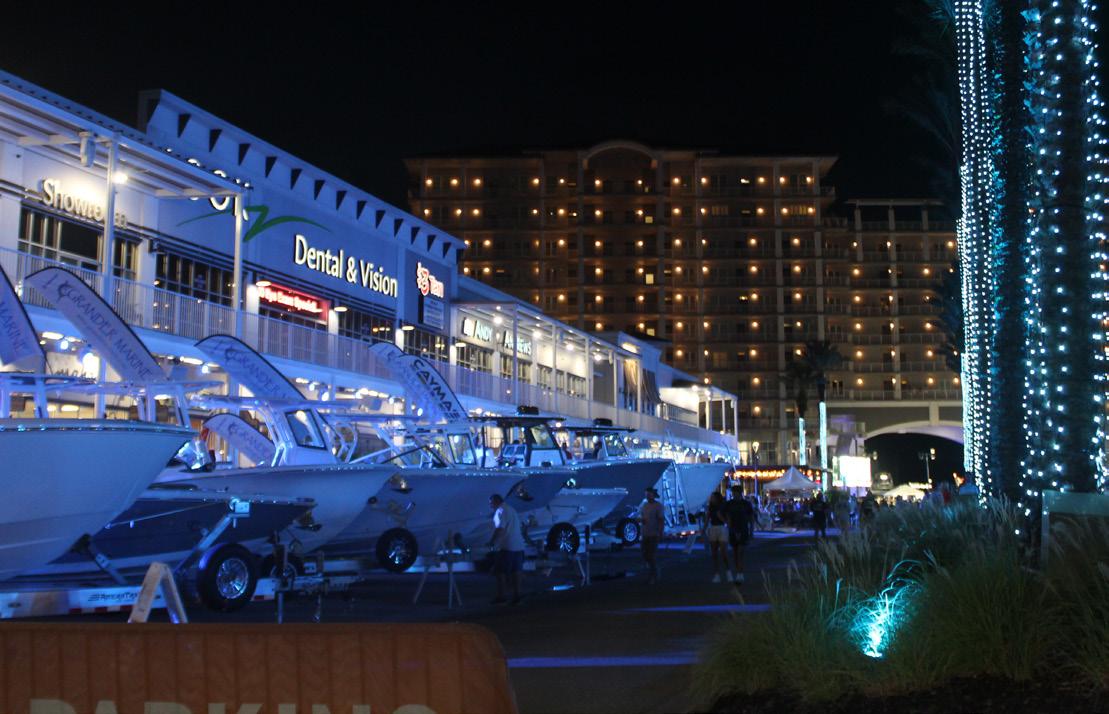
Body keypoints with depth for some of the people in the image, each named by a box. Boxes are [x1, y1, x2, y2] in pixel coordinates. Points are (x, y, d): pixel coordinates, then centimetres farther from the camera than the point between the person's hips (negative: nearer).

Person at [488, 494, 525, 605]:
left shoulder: (500, 511, -10)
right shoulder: (511, 509, 20)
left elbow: (500, 529, -20)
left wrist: (492, 541, -10)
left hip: (505, 547, -9)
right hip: (518, 546, 9)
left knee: (501, 572, -4)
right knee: (516, 570, 11)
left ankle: (501, 596, -6)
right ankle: (516, 594, 12)